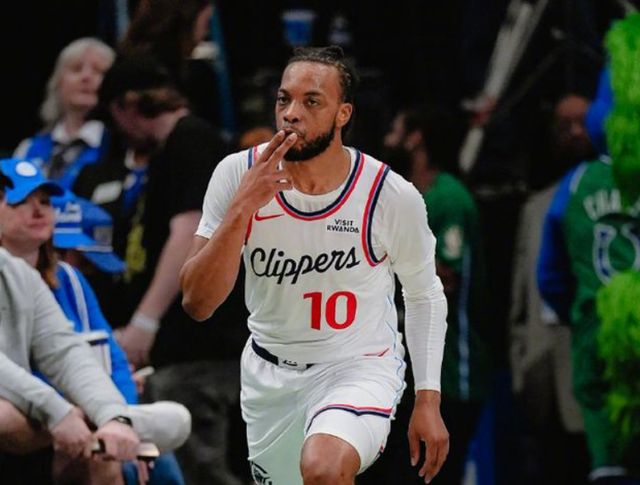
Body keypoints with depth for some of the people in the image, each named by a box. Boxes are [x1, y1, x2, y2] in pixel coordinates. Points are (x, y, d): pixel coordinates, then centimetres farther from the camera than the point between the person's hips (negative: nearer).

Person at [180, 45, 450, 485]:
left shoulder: (392, 196, -16)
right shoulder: (238, 176, -13)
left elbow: (424, 295, 2)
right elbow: (197, 304, -17)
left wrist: (428, 400, -2)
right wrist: (242, 208, -28)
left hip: (359, 366, -4)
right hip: (269, 373, 4)